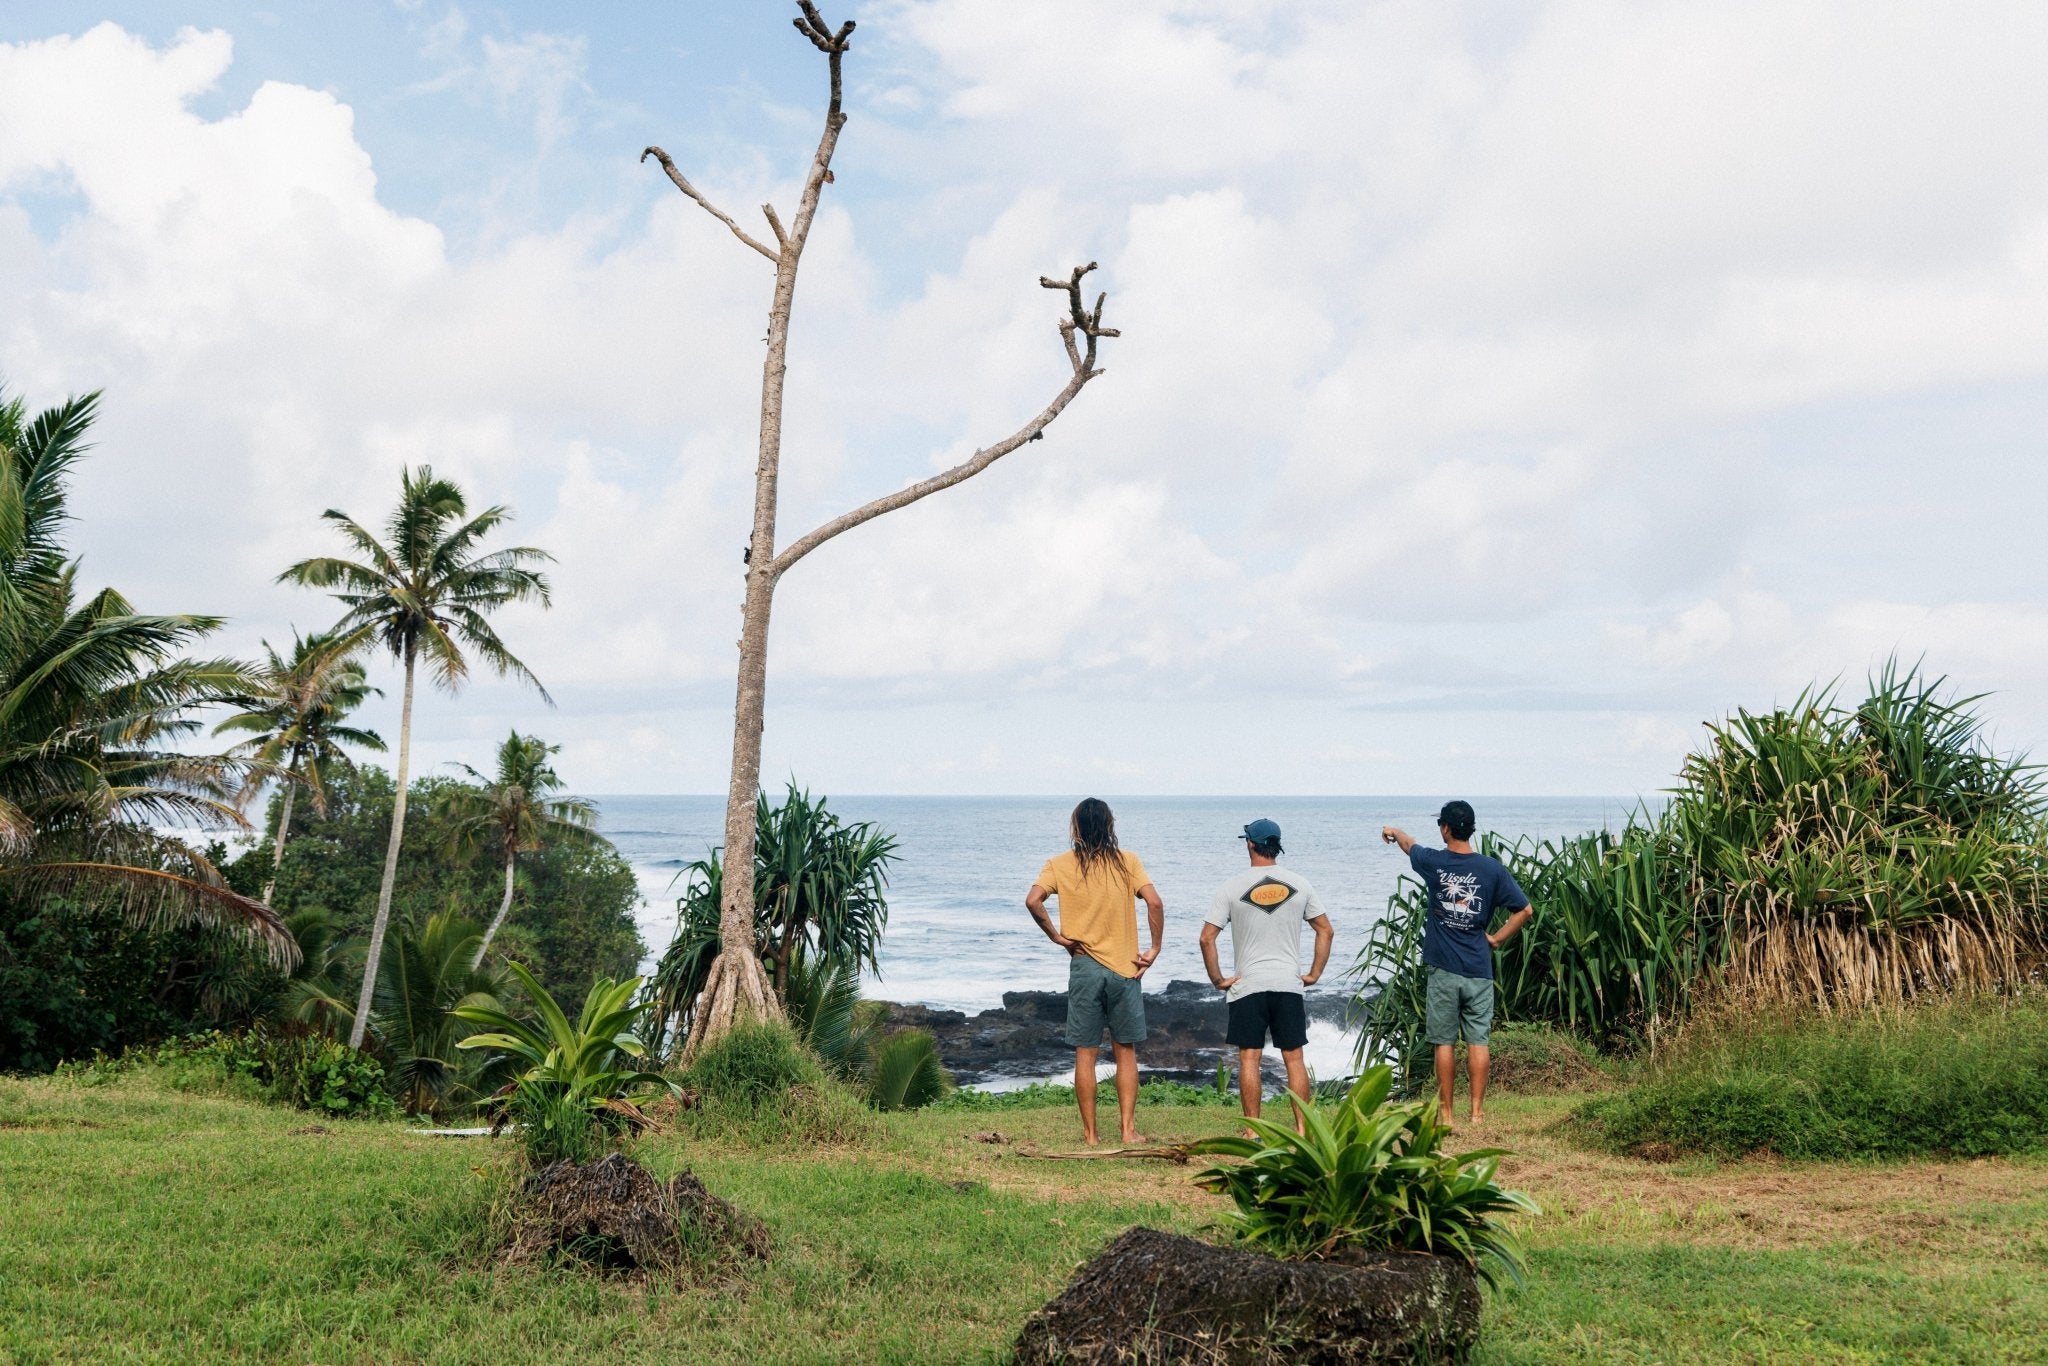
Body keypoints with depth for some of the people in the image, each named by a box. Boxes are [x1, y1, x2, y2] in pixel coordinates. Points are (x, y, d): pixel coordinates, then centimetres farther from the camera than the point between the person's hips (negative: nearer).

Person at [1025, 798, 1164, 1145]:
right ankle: (1128, 1130, 7)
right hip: (1124, 967, 0)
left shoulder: (1060, 865, 0)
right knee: (1126, 1051, 11)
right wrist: (1155, 948, -3)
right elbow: (1154, 902, -11)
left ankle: (1090, 1134, 10)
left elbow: (1033, 900, -15)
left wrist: (1055, 935, -3)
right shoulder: (1128, 862, 0)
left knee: (1085, 1053, 7)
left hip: (1084, 967, 0)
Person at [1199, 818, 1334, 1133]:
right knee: (1294, 1058, 7)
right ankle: (1302, 1129, 8)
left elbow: (1207, 937, -8)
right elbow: (1326, 931, 8)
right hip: (1289, 983, 2)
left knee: (1249, 1058, 2)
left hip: (1247, 985, -2)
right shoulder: (1299, 885, 4)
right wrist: (1315, 973, 13)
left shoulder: (1232, 888, -4)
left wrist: (1217, 979, 1)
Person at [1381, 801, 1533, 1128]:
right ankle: (1477, 1110, 7)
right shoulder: (1491, 869, -2)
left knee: (1444, 1042, 4)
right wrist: (1497, 939, 8)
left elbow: (1409, 844, 19)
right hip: (1479, 969, 1)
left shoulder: (1433, 863, -5)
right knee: (1477, 1041, 5)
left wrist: (1393, 831, 40)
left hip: (1443, 969, -1)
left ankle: (1445, 1111, 9)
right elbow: (1525, 910, -1)